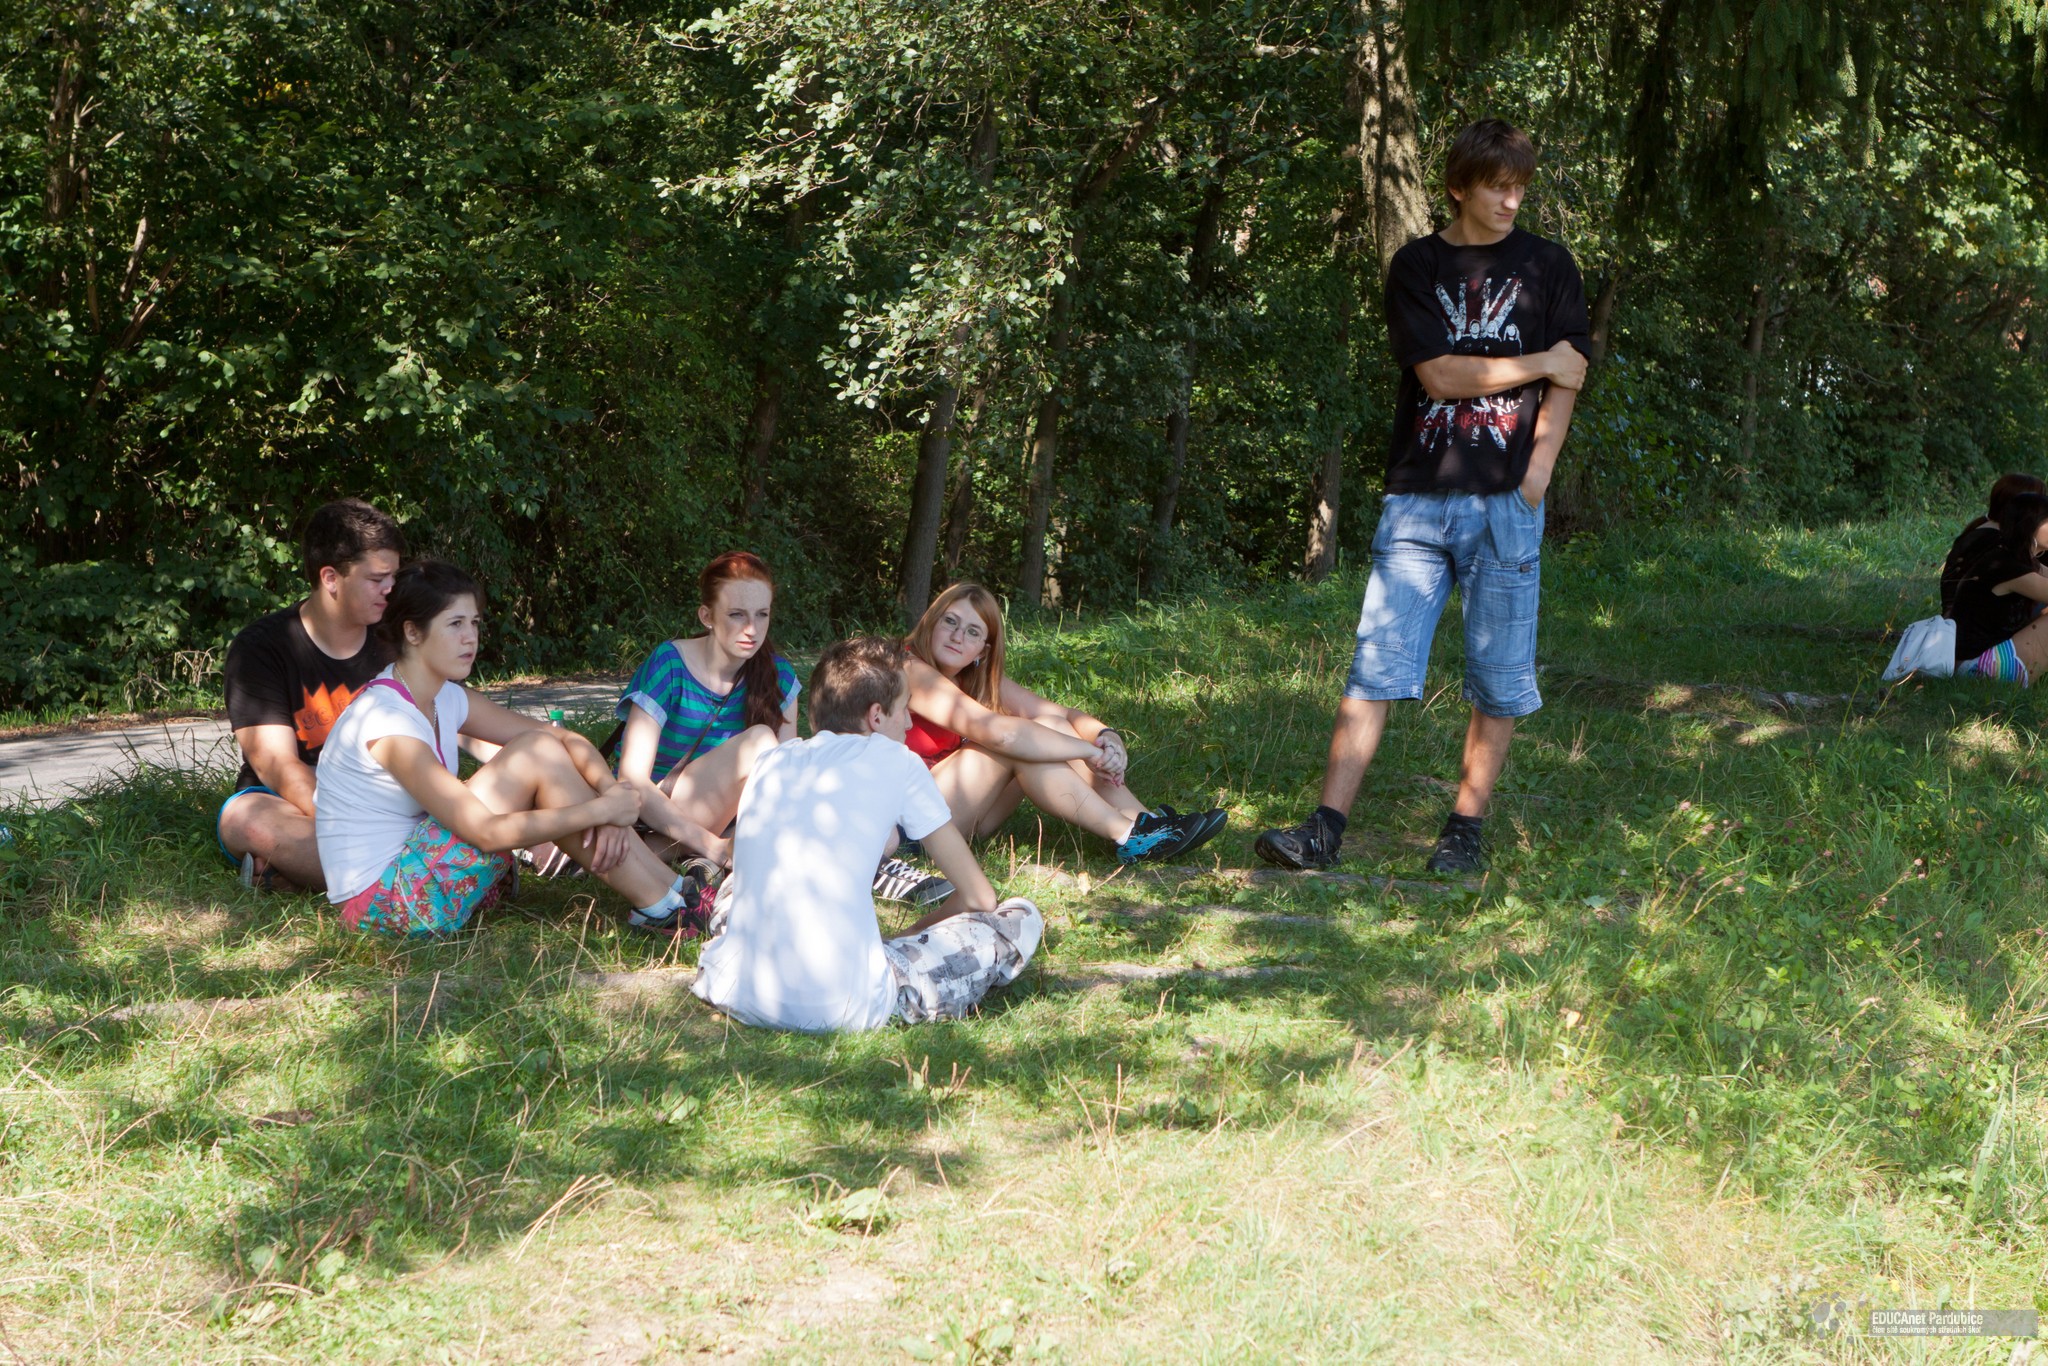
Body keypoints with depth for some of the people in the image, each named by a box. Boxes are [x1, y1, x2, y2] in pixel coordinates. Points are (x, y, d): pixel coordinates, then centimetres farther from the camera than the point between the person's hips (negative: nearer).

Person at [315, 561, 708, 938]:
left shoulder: (447, 700, 7)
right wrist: (601, 810, -22)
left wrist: (609, 792, -16)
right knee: (536, 755, -16)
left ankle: (669, 889, -3)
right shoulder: (385, 720, -21)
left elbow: (566, 740, 5)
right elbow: (486, 832, -26)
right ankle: (662, 908, -12)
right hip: (381, 899, -9)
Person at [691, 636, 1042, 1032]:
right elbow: (978, 897, 11)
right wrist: (903, 940, 27)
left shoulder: (772, 761, 18)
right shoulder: (895, 761, 5)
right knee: (1022, 919, 9)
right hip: (841, 1006, -5)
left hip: (735, 995, 6)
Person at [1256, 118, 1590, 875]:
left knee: (1498, 676, 1)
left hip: (1505, 502, 0)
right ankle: (1326, 827, -6)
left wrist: (1533, 484, -5)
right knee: (1376, 663, -5)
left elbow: (1565, 383, 4)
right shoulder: (1417, 265, 7)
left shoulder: (1547, 266, 9)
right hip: (1418, 499, 0)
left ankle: (1467, 827, 12)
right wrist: (1537, 363, -1)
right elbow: (1439, 374, -4)